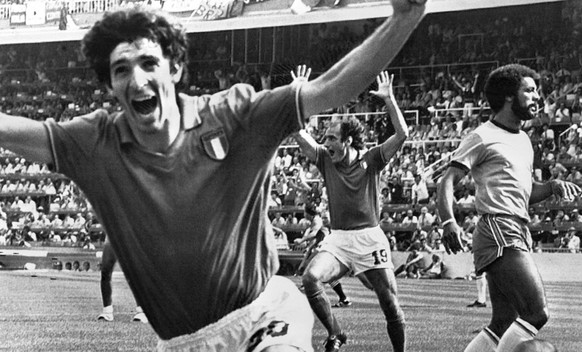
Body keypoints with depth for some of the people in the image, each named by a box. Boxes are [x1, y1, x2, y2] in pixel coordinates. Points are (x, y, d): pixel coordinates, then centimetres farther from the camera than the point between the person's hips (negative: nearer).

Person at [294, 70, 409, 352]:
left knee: (390, 303, -1)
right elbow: (299, 135, -1)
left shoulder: (370, 160, -2)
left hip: (370, 239, -2)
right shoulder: (325, 160, 5)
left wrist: (389, 99, -19)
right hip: (338, 239, 2)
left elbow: (402, 134, -12)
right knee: (310, 278, -25)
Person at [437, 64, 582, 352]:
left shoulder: (524, 140, 21)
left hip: (519, 235, 9)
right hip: (499, 233, -9)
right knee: (536, 314, -17)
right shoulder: (483, 138, -5)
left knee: (503, 325, 8)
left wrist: (552, 187, 9)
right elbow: (448, 181, -11)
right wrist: (448, 221, -27)